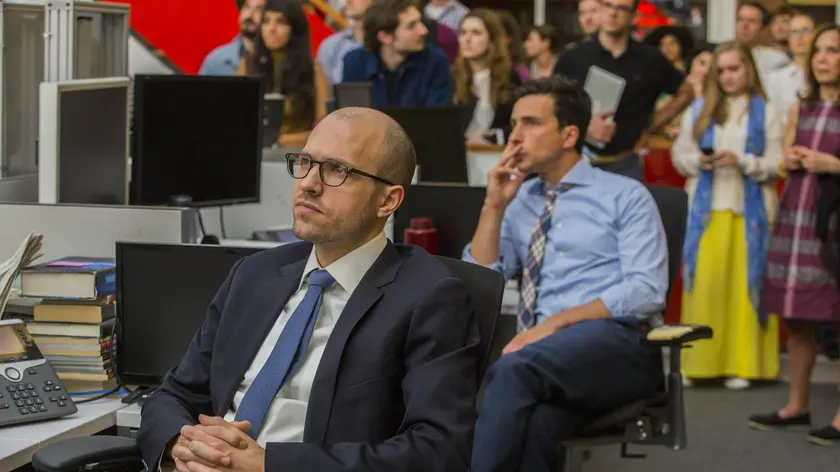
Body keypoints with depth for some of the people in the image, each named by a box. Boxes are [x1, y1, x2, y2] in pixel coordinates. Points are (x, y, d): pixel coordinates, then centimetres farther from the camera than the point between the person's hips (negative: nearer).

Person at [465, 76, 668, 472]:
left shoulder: (626, 196, 7)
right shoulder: (519, 203, 21)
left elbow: (646, 291, -6)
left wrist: (556, 322, -14)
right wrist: (494, 205, 4)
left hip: (618, 342, -3)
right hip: (544, 356, 3)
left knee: (514, 369, -37)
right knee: (531, 427, -36)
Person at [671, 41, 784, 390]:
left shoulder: (766, 112, 4)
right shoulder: (698, 110, 12)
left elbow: (777, 164, -2)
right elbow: (679, 155, 10)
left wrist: (742, 161, -16)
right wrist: (699, 161, -10)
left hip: (749, 212, -2)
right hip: (706, 210, 2)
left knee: (746, 284, -2)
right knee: (705, 284, -3)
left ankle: (742, 363, 2)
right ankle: (699, 362, 1)